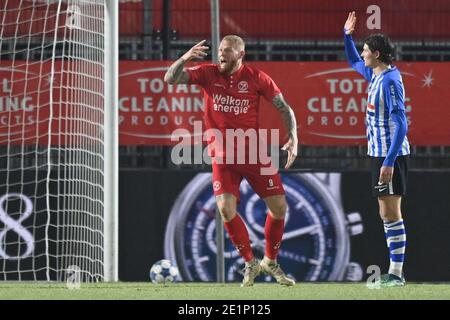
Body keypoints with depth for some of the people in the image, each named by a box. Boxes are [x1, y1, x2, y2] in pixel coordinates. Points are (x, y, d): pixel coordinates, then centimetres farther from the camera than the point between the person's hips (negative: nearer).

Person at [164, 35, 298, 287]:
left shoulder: (256, 78, -3)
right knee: (226, 208, -16)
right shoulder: (208, 73, -1)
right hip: (223, 155, 0)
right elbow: (171, 79, -8)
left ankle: (270, 262, 22)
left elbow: (284, 108, 1)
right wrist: (185, 58, -26)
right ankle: (250, 263, 4)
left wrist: (293, 138, -11)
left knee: (279, 207, -2)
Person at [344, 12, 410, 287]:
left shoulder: (390, 81, -17)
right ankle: (394, 273, 14)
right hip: (380, 153, 10)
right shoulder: (376, 75, 11)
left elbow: (401, 125, -22)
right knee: (387, 213, 10)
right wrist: (347, 36, 22)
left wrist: (389, 162, -25)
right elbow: (354, 61, 36)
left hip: (391, 155, -10)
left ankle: (396, 274, -8)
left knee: (391, 213, -9)